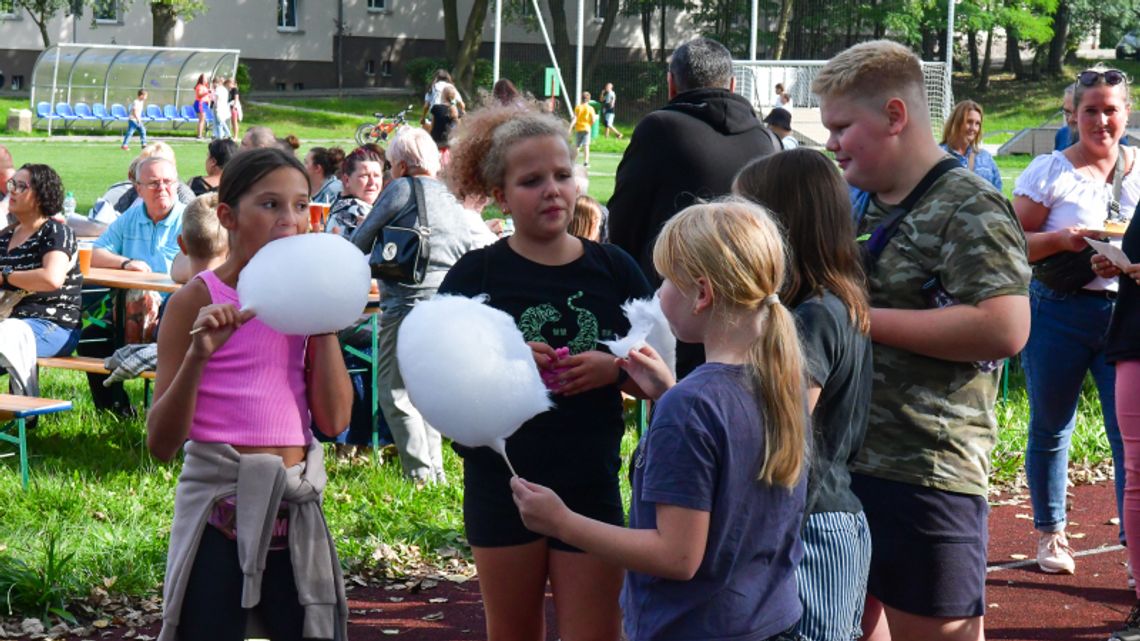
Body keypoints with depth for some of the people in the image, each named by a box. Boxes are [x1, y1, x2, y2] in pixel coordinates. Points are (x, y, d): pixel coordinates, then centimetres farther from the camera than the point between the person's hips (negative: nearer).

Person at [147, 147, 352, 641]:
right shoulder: (197, 301, -5)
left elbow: (334, 421, -2)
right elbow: (162, 444, -8)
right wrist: (199, 355, -22)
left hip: (294, 508, 4)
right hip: (220, 507, -4)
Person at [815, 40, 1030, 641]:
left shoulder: (969, 208, -13)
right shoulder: (864, 203, 15)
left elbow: (1004, 328, -25)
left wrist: (865, 318, -20)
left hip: (925, 474, -9)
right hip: (844, 460, 9)